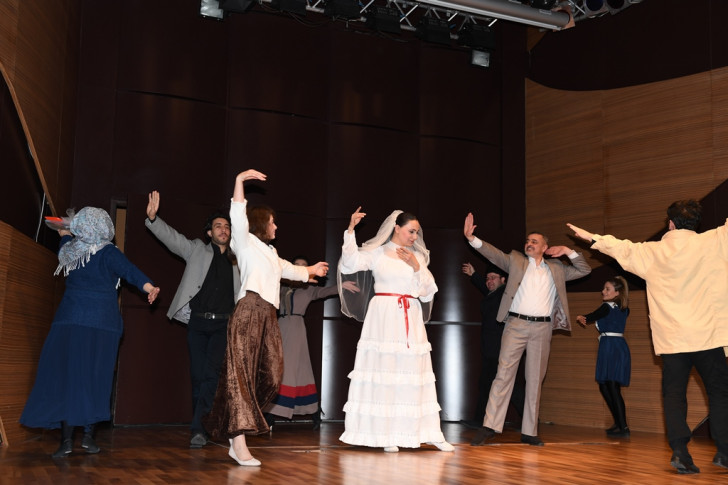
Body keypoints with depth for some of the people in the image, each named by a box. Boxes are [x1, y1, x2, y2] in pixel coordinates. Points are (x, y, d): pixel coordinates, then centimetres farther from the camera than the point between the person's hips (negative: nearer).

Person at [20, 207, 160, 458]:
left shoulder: (69, 250, 12)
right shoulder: (107, 253, -4)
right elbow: (128, 270, -21)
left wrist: (65, 233, 59)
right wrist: (148, 286, -35)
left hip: (68, 321, 4)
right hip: (101, 323, -4)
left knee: (66, 377, 2)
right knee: (94, 378, 2)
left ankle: (66, 439, -1)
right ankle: (88, 435, 2)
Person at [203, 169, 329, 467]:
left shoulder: (270, 252, 31)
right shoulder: (247, 243, 7)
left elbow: (285, 268, 51)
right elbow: (238, 220, -12)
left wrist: (307, 272, 66)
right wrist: (239, 184, -22)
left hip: (268, 315, 9)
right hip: (249, 311, -8)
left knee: (269, 377, 1)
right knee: (241, 374, -13)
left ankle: (233, 430, 6)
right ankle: (239, 443, -20)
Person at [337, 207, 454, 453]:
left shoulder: (418, 256, 14)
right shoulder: (376, 252, 3)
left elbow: (428, 292, 6)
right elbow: (350, 264, -12)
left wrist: (416, 266, -7)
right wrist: (351, 230, -16)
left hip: (411, 321, 3)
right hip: (383, 319, -3)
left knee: (413, 374, 4)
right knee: (383, 371, -4)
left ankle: (430, 434, 8)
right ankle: (386, 435, 2)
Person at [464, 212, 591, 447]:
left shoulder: (556, 269, 17)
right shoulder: (515, 260, 11)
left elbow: (584, 270, 20)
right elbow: (493, 254, -2)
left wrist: (568, 251, 6)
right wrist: (471, 238, -17)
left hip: (542, 328, 2)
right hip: (516, 324, -2)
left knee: (535, 380, 5)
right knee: (504, 374, -8)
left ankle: (529, 432, 11)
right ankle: (490, 426, -7)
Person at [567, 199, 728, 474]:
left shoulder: (651, 252, 4)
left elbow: (621, 248, 17)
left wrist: (591, 237, 33)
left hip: (672, 338, 1)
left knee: (674, 394, 5)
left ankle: (679, 450, -8)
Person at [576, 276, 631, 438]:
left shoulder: (607, 307, -8)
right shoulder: (624, 309, 14)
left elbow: (591, 317, -2)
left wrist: (580, 318, 13)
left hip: (610, 348, -8)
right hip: (620, 347, 9)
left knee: (613, 388, -9)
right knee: (604, 386, 14)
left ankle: (623, 427, -11)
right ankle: (618, 423, 16)